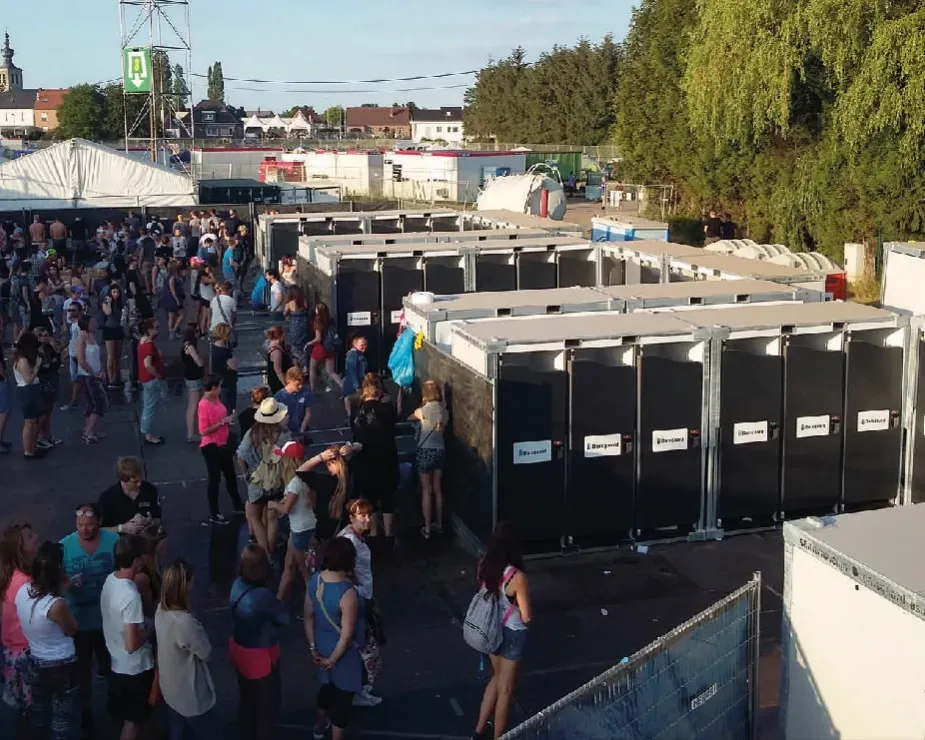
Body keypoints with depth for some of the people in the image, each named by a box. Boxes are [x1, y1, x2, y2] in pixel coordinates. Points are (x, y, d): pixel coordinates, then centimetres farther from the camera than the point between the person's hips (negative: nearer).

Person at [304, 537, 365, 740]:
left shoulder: (315, 580, -13)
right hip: (343, 654, -7)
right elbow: (347, 635, -28)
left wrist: (313, 647, 7)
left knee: (327, 685, 32)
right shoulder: (348, 593, -33)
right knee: (342, 698, 14)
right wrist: (332, 660, -13)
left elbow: (309, 615, -2)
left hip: (324, 647, 7)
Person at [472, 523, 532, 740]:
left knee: (497, 677, 28)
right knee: (505, 689, 13)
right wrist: (528, 614, 0)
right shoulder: (517, 577, -29)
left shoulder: (484, 566, -11)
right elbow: (526, 617, -21)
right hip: (512, 634, -6)